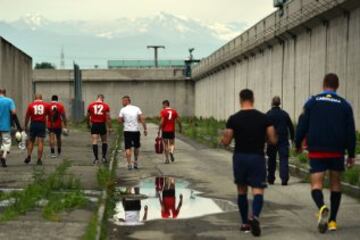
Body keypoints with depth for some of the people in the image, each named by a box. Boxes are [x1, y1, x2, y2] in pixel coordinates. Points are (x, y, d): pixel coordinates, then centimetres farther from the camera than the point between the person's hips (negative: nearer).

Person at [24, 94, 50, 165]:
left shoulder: (31, 105, 4)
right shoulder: (46, 105, 5)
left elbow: (27, 116, 7)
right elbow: (49, 115, 8)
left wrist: (26, 126, 17)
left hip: (33, 124, 1)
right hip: (42, 124, 0)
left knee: (31, 141, 15)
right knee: (40, 142, -1)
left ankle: (29, 156, 5)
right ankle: (39, 159, -3)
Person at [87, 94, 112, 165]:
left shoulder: (91, 105, 3)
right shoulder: (106, 106, -1)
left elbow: (87, 116, 9)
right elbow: (108, 117, -5)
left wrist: (88, 124, 25)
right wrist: (110, 127, -2)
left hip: (94, 125, 0)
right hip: (102, 125, 0)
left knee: (94, 142, 1)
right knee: (104, 141, 16)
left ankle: (96, 159, -2)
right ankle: (104, 158, 16)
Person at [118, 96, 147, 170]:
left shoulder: (123, 110, -3)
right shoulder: (137, 108, 1)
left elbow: (120, 120, 0)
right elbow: (142, 119, -6)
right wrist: (145, 129, -3)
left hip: (127, 131, -2)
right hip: (136, 130, 2)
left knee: (128, 148, 1)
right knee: (136, 147, 19)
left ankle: (129, 164, -7)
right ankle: (136, 163, 26)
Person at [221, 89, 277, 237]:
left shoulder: (233, 119, -4)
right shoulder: (264, 118, -2)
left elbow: (226, 142, -1)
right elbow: (273, 140, -1)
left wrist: (222, 139, 22)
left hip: (240, 157, 1)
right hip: (257, 158, -1)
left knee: (242, 191, 16)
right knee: (258, 191, -2)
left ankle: (245, 223, 23)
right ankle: (255, 217, -29)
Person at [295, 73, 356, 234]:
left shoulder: (312, 102, 0)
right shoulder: (344, 105, 3)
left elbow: (302, 126, -1)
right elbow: (350, 131, 2)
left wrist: (298, 144, 13)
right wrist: (351, 154, 9)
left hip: (316, 151, -1)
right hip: (337, 151, 1)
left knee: (316, 185, 1)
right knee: (335, 184, 15)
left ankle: (322, 208, -30)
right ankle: (332, 221, 18)